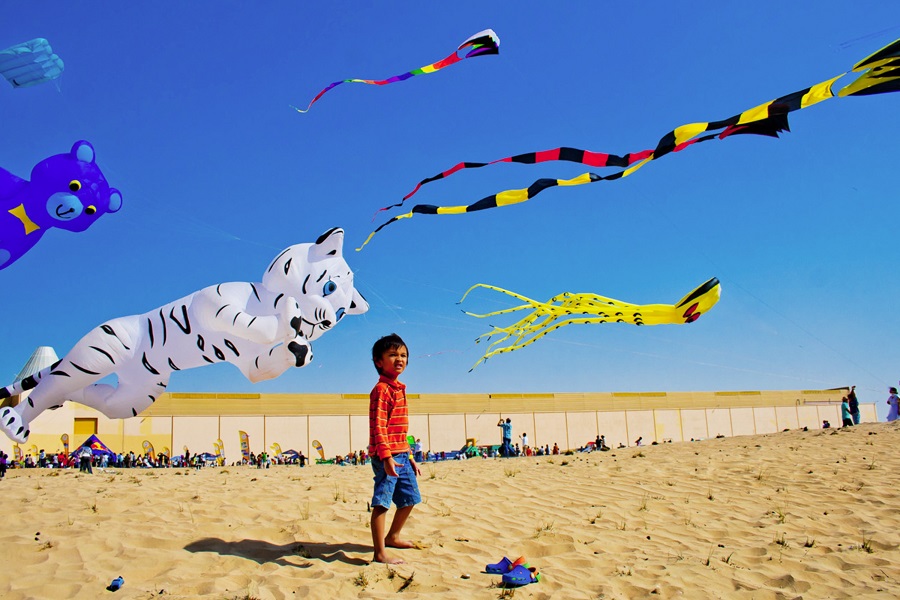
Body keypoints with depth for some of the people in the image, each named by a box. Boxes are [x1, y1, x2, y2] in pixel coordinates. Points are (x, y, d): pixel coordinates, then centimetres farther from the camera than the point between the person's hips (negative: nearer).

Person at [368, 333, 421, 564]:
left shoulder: (398, 388, 16)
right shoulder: (381, 390, -12)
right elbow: (378, 426, -19)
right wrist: (386, 456, -26)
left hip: (401, 454, 10)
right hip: (387, 456, -10)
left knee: (409, 498, 19)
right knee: (381, 502, -7)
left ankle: (392, 537, 37)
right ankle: (379, 553, -1)